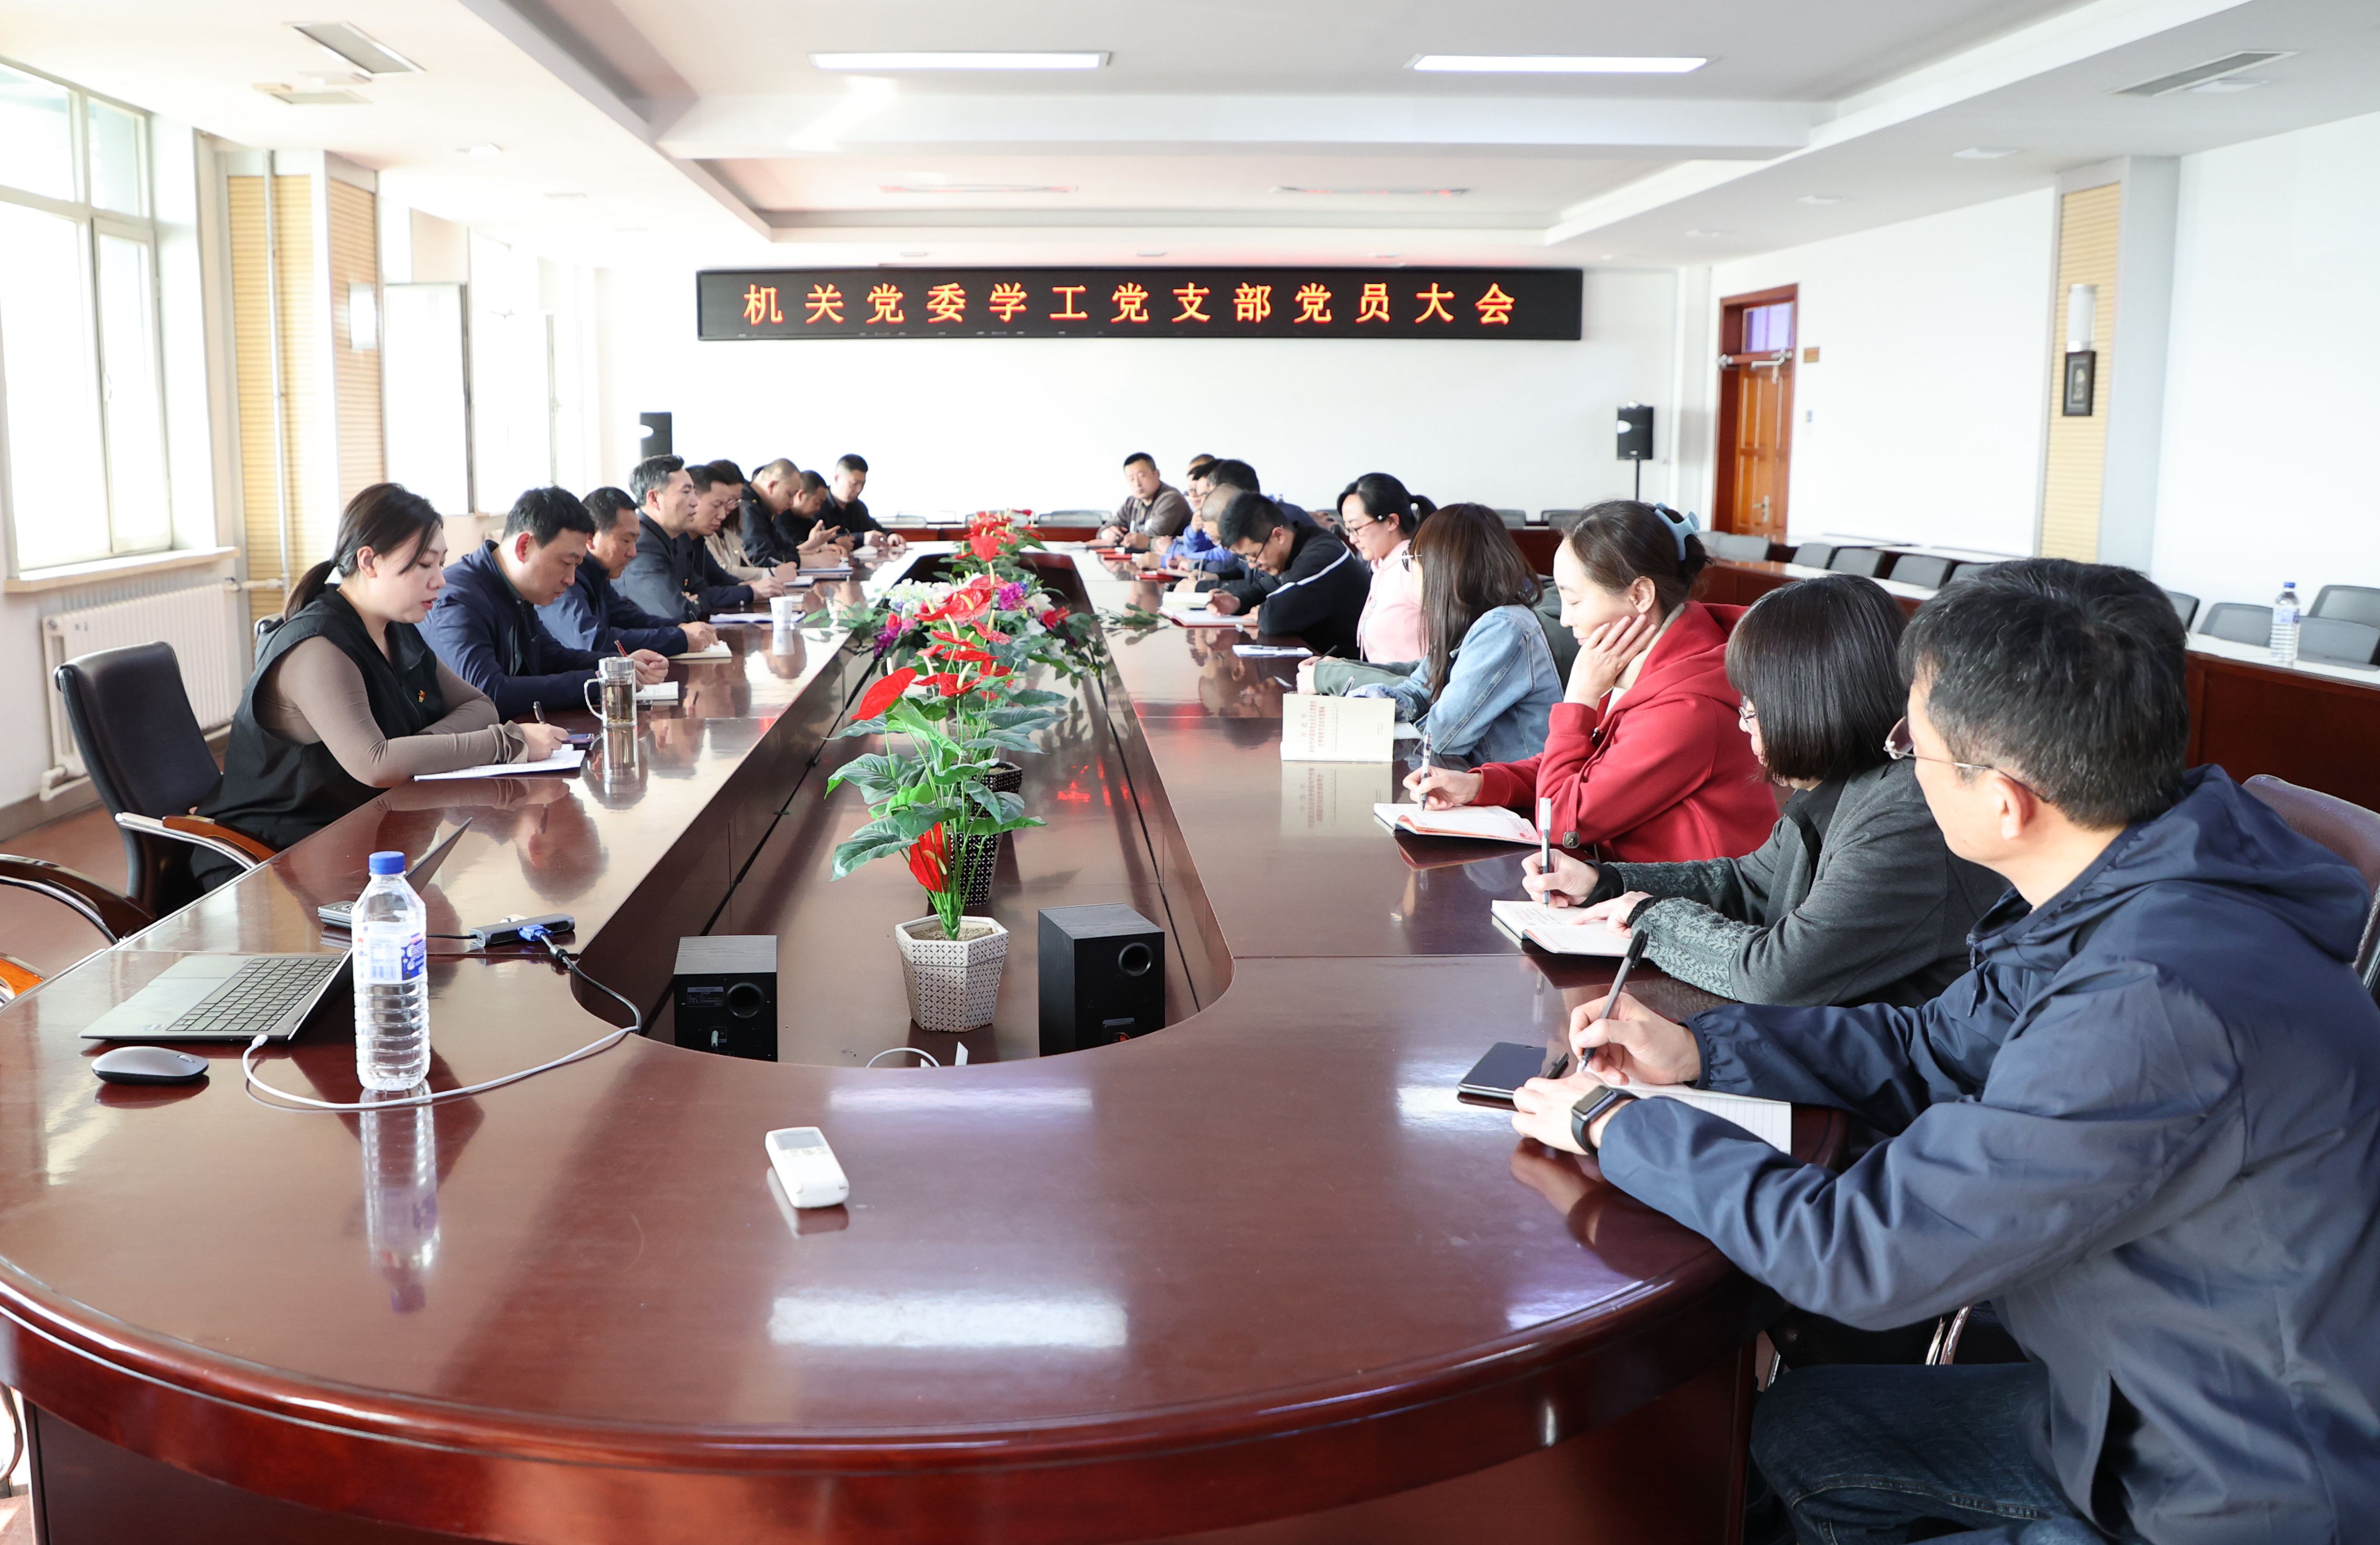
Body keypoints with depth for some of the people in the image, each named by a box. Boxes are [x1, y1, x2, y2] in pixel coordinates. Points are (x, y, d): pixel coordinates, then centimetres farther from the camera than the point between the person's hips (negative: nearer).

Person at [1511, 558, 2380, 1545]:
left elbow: (1861, 1252, -29)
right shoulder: (2110, 901, -6)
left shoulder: (2161, 1016, -36)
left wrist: (1616, 1129, -15)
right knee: (1795, 1433, 17)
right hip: (2134, 1397, 8)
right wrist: (1695, 1049, 1)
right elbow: (1934, 1049, 11)